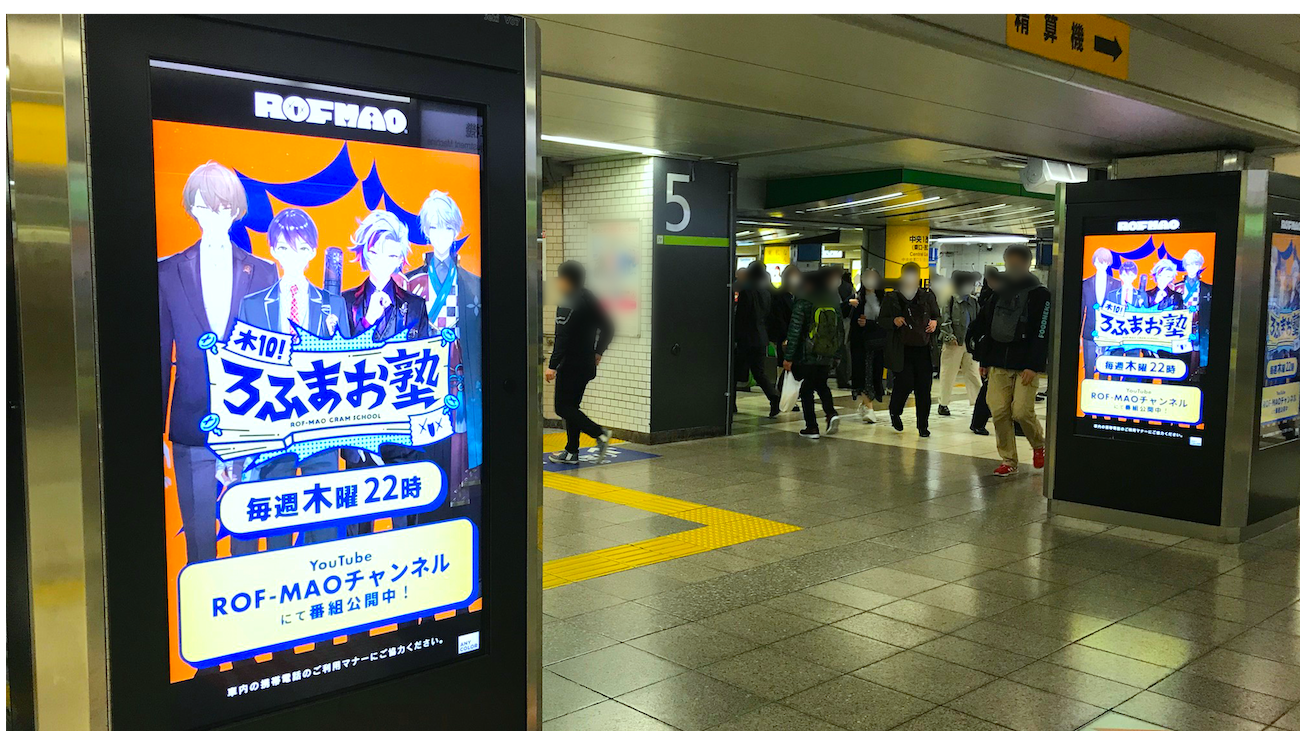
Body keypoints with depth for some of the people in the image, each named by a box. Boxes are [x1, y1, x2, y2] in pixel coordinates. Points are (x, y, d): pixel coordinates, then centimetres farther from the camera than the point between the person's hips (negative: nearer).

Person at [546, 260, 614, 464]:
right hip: (587, 364, 9)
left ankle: (599, 433, -11)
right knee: (571, 406, 14)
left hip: (570, 365, -9)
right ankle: (571, 452, 16)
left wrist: (552, 366, -24)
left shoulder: (568, 303, -16)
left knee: (563, 408, -3)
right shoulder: (588, 299, 12)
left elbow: (563, 338, -24)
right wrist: (598, 352, 25)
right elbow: (607, 328, 19)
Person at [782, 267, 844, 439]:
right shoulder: (833, 303, 7)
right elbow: (840, 332, 10)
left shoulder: (803, 303, -9)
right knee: (821, 385, 24)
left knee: (806, 389, 7)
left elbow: (794, 331, -12)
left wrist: (788, 357, -10)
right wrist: (835, 356, 17)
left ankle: (811, 427, 8)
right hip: (827, 357, 5)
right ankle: (831, 413, 2)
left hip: (807, 356, -5)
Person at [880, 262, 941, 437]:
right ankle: (895, 412, 23)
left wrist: (935, 322, -1)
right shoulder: (891, 298, 4)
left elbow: (937, 316, 21)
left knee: (924, 388, 0)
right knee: (905, 383, -9)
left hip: (924, 350, 2)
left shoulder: (927, 296, 10)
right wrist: (894, 321, -15)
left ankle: (923, 425, 12)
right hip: (901, 350, -2)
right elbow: (882, 321, 6)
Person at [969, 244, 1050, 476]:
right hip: (998, 363, 5)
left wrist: (1033, 366, -16)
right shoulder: (999, 292, 13)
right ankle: (1009, 461, 11)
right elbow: (986, 326, 17)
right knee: (999, 412, -1)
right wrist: (983, 360, 13)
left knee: (1021, 411, -10)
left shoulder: (1040, 294, -3)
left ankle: (1039, 445, 20)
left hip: (1025, 364, -5)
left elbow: (1042, 333, -9)